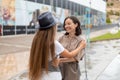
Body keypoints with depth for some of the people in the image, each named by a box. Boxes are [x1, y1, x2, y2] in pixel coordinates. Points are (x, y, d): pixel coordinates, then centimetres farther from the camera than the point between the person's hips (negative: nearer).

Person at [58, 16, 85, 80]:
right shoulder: (62, 38, 1)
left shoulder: (80, 40, -8)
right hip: (59, 69, 3)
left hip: (71, 71, -2)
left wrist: (60, 60, -21)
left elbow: (75, 58, -14)